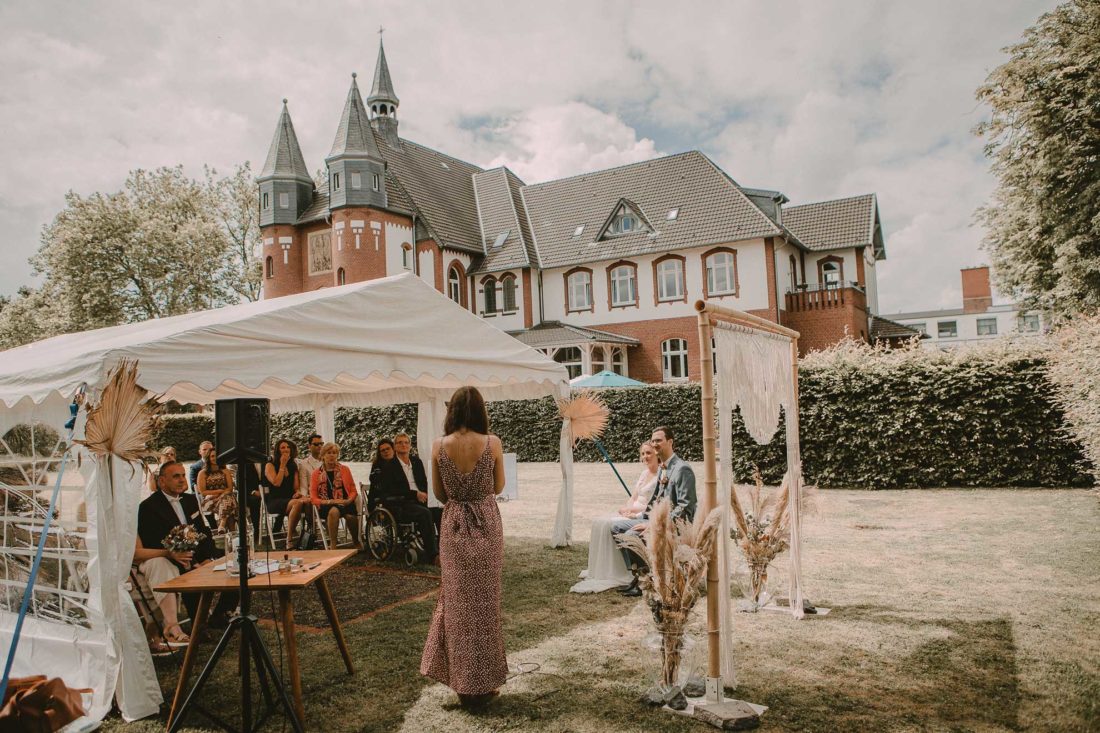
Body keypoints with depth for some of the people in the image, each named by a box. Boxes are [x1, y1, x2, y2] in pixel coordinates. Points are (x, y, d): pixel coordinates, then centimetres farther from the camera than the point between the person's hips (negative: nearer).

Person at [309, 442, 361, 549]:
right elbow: (313, 498, 6)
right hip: (326, 505, -1)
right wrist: (330, 501, -11)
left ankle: (356, 541, -2)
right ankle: (333, 544, -29)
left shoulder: (344, 469, 14)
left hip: (345, 503, 1)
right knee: (334, 511, -38)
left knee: (350, 516, -33)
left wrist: (349, 500, -9)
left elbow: (353, 490, 14)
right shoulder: (317, 474, 11)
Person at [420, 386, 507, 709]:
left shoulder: (439, 446, -6)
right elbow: (498, 487, 3)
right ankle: (485, 683, 20)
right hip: (486, 524, -1)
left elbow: (438, 494, 2)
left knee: (457, 600, 13)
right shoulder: (492, 443, -10)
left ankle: (464, 684, 22)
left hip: (454, 526, 1)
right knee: (485, 600, 10)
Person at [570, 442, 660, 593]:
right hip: (633, 513, 8)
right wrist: (627, 508, -5)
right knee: (598, 522, -10)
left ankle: (613, 575, -18)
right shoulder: (643, 474, 17)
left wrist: (632, 509, -14)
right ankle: (600, 571, -9)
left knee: (608, 524, -25)